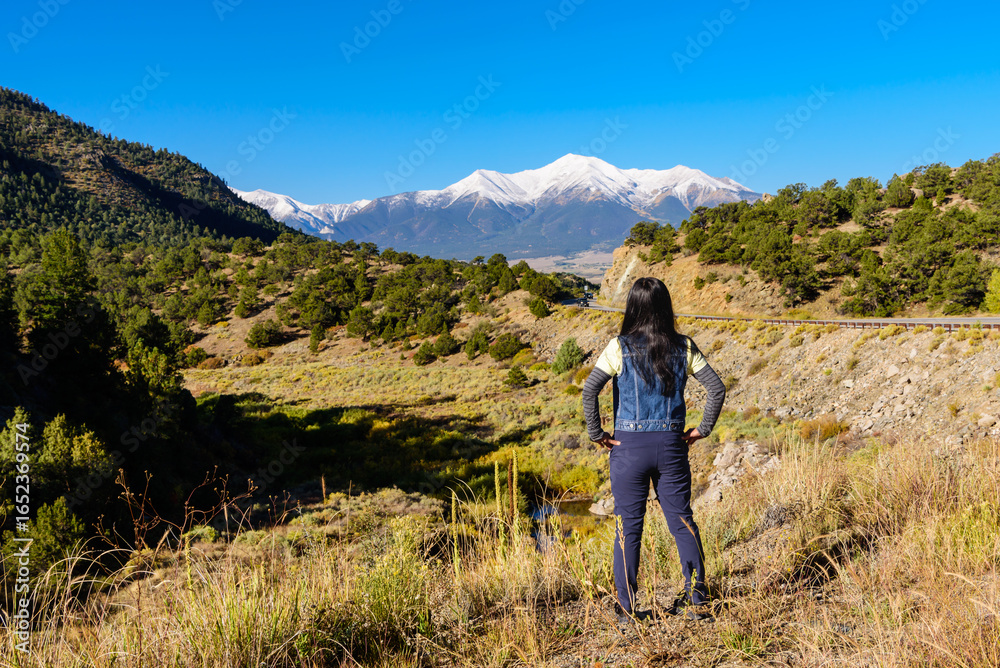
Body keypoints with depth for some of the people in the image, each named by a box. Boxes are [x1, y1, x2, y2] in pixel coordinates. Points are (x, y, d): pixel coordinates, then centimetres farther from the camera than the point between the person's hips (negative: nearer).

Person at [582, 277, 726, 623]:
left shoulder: (620, 347, -8)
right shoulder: (683, 347, 1)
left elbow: (589, 389, -16)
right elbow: (717, 388, 0)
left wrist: (596, 433, -8)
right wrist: (702, 428, 7)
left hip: (629, 446, -2)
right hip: (671, 444, 2)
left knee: (628, 527, 7)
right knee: (682, 521, 14)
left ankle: (628, 609, 13)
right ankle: (696, 601, 18)